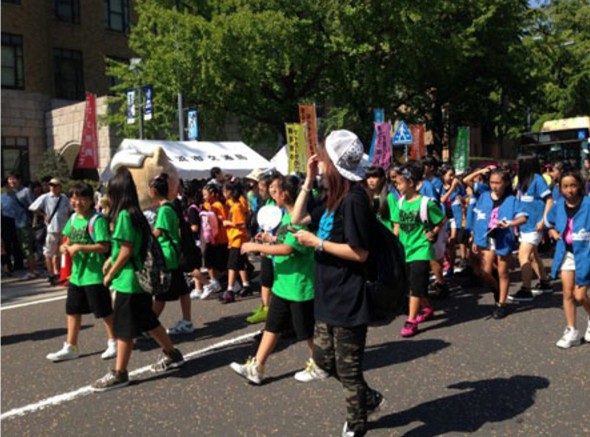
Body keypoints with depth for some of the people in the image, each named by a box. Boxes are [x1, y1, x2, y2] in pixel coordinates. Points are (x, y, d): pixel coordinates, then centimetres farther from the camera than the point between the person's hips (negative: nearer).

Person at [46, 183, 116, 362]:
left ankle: (113, 343, 22)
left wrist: (79, 247, -25)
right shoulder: (73, 218, 7)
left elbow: (104, 246, -22)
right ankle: (70, 347, 26)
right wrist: (65, 246, -3)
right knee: (72, 310, 14)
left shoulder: (96, 220, -16)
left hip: (94, 274, -8)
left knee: (104, 311, 5)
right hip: (76, 273, 8)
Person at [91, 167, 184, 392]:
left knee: (123, 328, 1)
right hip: (141, 278, 9)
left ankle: (119, 374, 11)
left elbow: (126, 252, -19)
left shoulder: (124, 215, -17)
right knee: (147, 321, 19)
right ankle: (172, 354, 31)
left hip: (128, 281, -9)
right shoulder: (135, 213, 9)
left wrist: (110, 274, -9)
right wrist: (110, 261, 14)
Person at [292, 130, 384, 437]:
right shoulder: (334, 199, 9)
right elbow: (297, 220, 17)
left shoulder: (354, 199, -19)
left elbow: (360, 253, -22)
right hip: (330, 297, 10)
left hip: (348, 300, -10)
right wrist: (308, 182, 8)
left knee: (348, 368, 6)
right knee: (324, 358, 20)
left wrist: (316, 242, -17)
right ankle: (369, 398, 39)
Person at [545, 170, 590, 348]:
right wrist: (553, 232, 6)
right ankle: (571, 331, 16)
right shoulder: (558, 206, 1)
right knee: (567, 293, 5)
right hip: (566, 253, 4)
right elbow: (548, 222, 22)